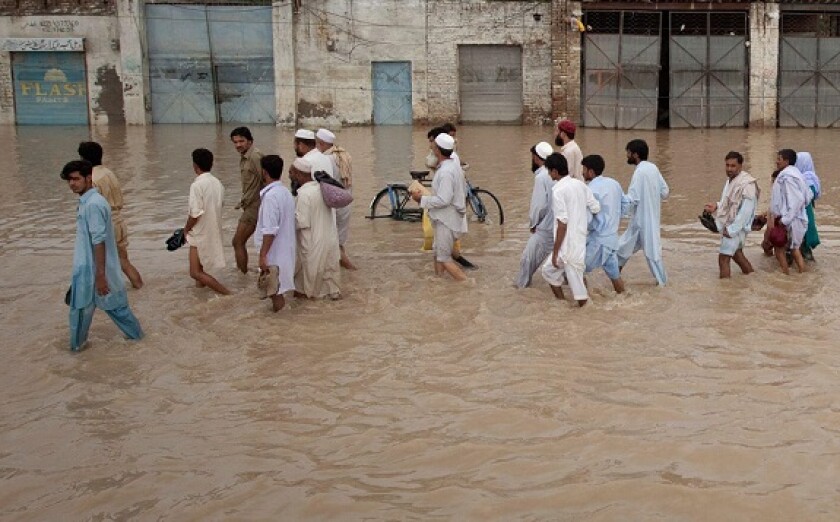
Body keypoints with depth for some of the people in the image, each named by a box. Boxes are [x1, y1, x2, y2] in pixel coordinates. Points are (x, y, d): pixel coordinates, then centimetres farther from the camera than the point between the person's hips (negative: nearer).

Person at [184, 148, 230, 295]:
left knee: (196, 273, -7)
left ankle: (229, 295, -12)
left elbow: (195, 214, -23)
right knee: (199, 269, 23)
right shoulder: (217, 183, 3)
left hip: (200, 234, -8)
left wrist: (186, 229, -5)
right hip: (214, 232, 8)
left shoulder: (197, 185, -21)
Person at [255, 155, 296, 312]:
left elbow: (270, 230, -24)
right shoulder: (286, 192, 7)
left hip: (275, 253, -9)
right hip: (286, 250, 9)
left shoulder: (270, 196, -21)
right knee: (278, 289, 19)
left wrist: (263, 255, -20)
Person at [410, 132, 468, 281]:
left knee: (444, 258, -3)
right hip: (446, 218, 10)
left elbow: (443, 200, -28)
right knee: (438, 254, 19)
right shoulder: (454, 166, 8)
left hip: (447, 220, -10)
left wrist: (422, 199, -18)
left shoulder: (445, 172, -24)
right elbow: (464, 191, 16)